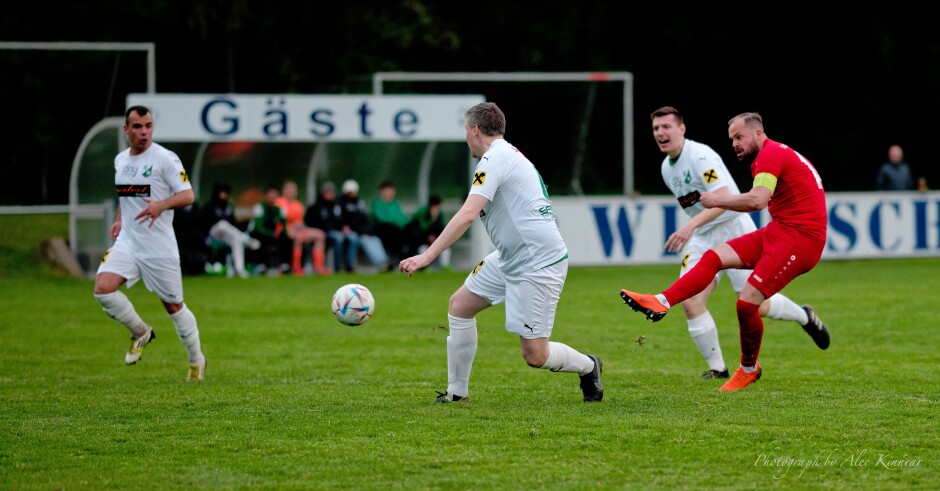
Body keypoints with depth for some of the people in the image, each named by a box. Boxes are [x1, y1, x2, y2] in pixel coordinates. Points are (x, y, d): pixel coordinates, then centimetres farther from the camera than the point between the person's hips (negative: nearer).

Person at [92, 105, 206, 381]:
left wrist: (162, 205, -30)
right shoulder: (120, 160, 11)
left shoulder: (165, 159, -9)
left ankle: (197, 361, 24)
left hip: (159, 246, -5)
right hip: (127, 242, 5)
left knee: (173, 305, 4)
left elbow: (188, 195, -12)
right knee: (102, 289, -17)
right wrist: (119, 221, 13)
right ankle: (140, 333, 7)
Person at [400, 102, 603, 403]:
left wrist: (426, 257, -28)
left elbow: (468, 215, -26)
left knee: (535, 355, -7)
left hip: (539, 263, -10)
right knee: (459, 306, 9)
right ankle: (456, 392, 15)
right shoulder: (510, 154, 15)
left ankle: (588, 367, 20)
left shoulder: (495, 158, -16)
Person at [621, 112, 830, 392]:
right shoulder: (775, 155, 18)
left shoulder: (770, 154, -14)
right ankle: (661, 302, -10)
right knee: (714, 256, -2)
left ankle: (748, 369, 10)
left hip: (800, 237, -10)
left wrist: (717, 201, -13)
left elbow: (757, 201, -27)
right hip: (778, 231, 10)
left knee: (747, 302, -12)